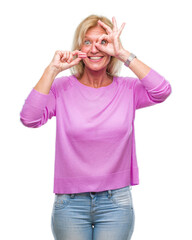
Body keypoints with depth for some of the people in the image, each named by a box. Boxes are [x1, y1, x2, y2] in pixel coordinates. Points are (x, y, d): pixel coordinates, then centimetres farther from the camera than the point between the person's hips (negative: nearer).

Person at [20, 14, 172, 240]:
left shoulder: (127, 88, 0)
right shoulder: (62, 88, -1)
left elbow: (162, 91, -19)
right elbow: (29, 118, -16)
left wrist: (123, 54, -19)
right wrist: (52, 69, -17)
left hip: (116, 202, 0)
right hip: (70, 202, 0)